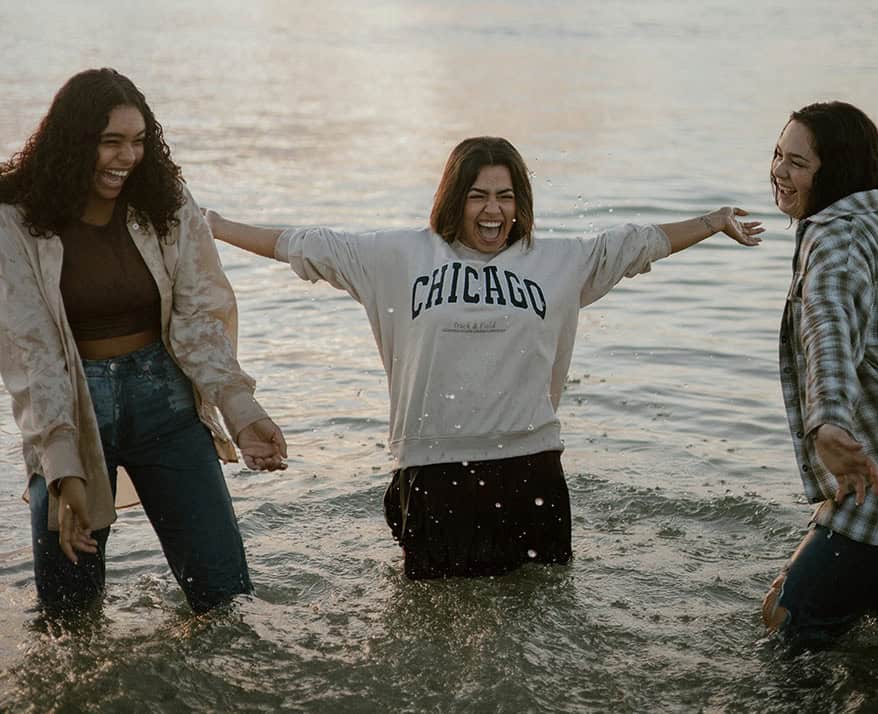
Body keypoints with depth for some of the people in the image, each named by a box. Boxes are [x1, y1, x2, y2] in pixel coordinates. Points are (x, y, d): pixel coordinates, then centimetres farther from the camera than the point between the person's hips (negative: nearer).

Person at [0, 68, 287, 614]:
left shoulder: (168, 207, -5)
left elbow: (200, 318, -6)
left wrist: (240, 408, -22)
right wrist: (62, 467, -22)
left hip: (164, 397, 2)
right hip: (72, 405, -1)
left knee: (225, 591, 1)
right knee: (67, 606, 6)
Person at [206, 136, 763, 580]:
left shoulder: (558, 262, 10)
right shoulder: (404, 256, 6)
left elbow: (641, 244, 17)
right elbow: (307, 247, 7)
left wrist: (715, 223, 15)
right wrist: (215, 228, 7)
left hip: (530, 466, 2)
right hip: (435, 469, -1)